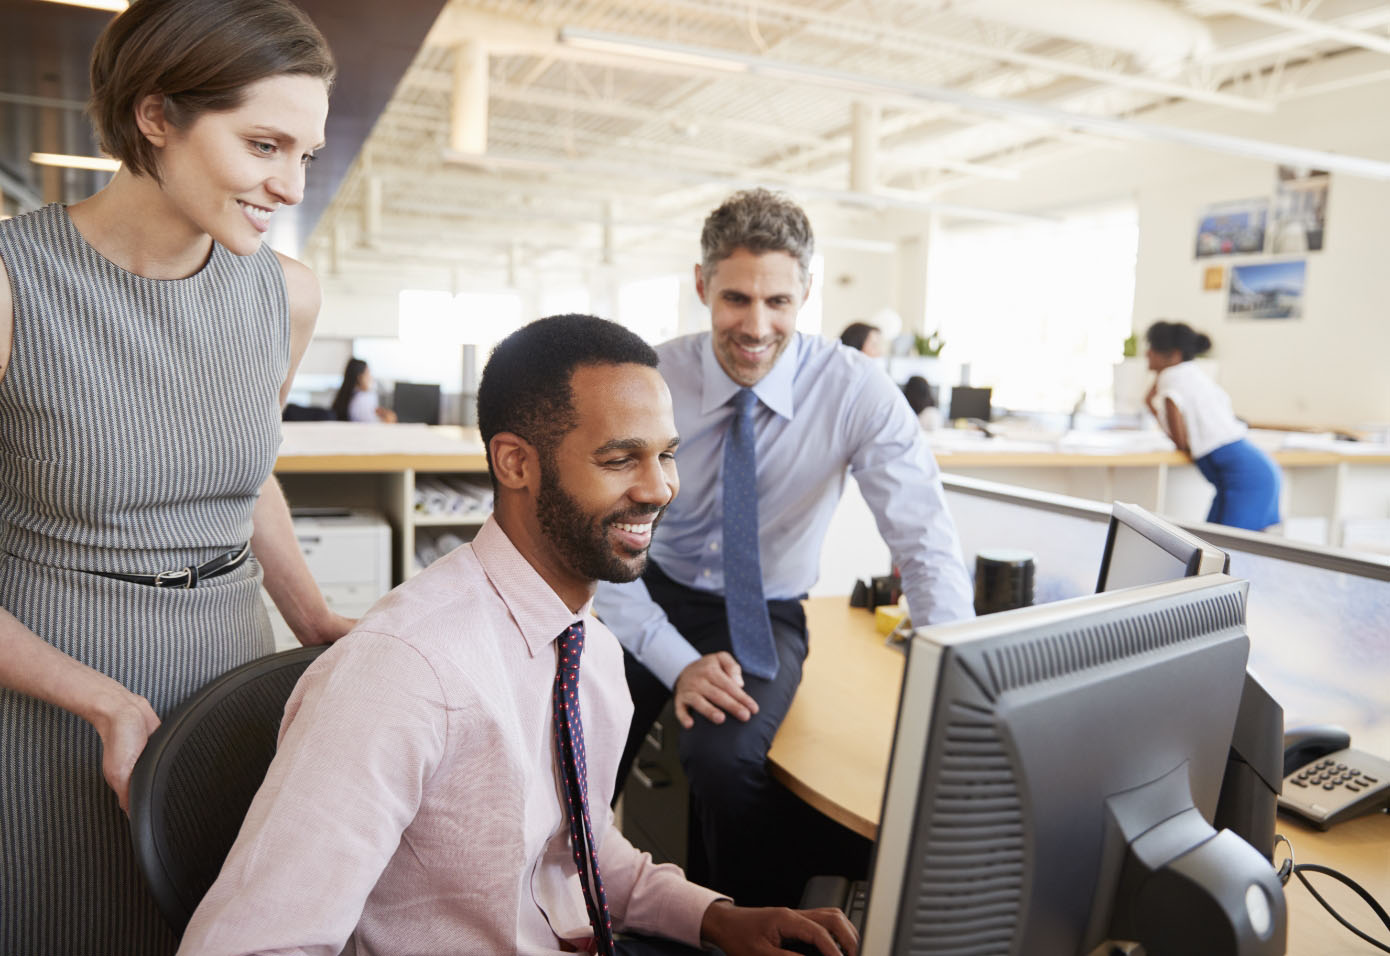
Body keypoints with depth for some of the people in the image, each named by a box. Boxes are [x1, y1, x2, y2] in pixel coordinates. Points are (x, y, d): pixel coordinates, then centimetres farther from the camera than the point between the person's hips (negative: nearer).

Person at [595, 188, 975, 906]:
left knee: (724, 756, -29)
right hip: (654, 597, 2)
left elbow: (926, 539, -19)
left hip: (766, 614, -1)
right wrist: (677, 662, -26)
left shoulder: (855, 391, -16)